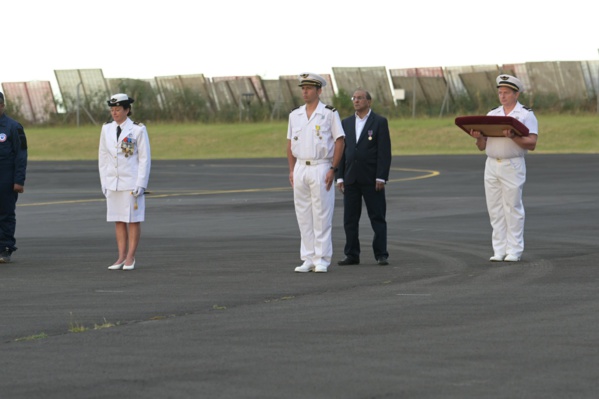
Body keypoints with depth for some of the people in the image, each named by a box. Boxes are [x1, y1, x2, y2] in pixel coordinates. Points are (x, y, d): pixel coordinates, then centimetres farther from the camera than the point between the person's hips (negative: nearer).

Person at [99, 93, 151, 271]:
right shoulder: (106, 129, 6)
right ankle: (121, 257, 11)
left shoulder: (138, 130, -7)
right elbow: (103, 157, 11)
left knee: (133, 220, 1)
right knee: (118, 221, 7)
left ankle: (131, 258, 5)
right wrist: (104, 182, 7)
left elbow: (145, 158, -6)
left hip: (132, 181, -5)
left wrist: (141, 184, -12)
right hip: (113, 182, 5)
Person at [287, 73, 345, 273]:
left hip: (321, 168, -5)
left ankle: (322, 260, -1)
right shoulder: (295, 115, 11)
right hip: (300, 168, 5)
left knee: (322, 216, -5)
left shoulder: (329, 114, -3)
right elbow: (290, 143, 15)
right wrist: (292, 170, 7)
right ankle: (308, 259, 10)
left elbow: (339, 142, -5)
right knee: (303, 217, 5)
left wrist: (332, 169, -12)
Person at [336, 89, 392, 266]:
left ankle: (381, 255, 2)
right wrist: (340, 177, 5)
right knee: (350, 219, 4)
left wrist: (381, 177, -13)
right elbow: (341, 151, 12)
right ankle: (352, 255, 10)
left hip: (371, 179, -4)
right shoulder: (346, 123, 12)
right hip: (351, 179, 4)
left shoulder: (379, 122, -1)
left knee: (378, 218, -1)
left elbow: (384, 152, -6)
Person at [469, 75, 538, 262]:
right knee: (495, 210, 3)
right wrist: (478, 137, -6)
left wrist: (513, 136, -24)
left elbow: (531, 144, -10)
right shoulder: (492, 114, 17)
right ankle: (499, 251, 6)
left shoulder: (526, 115, 1)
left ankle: (514, 251, -2)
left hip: (513, 165, -5)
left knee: (513, 209, -6)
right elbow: (482, 147, 15)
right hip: (491, 165, 5)